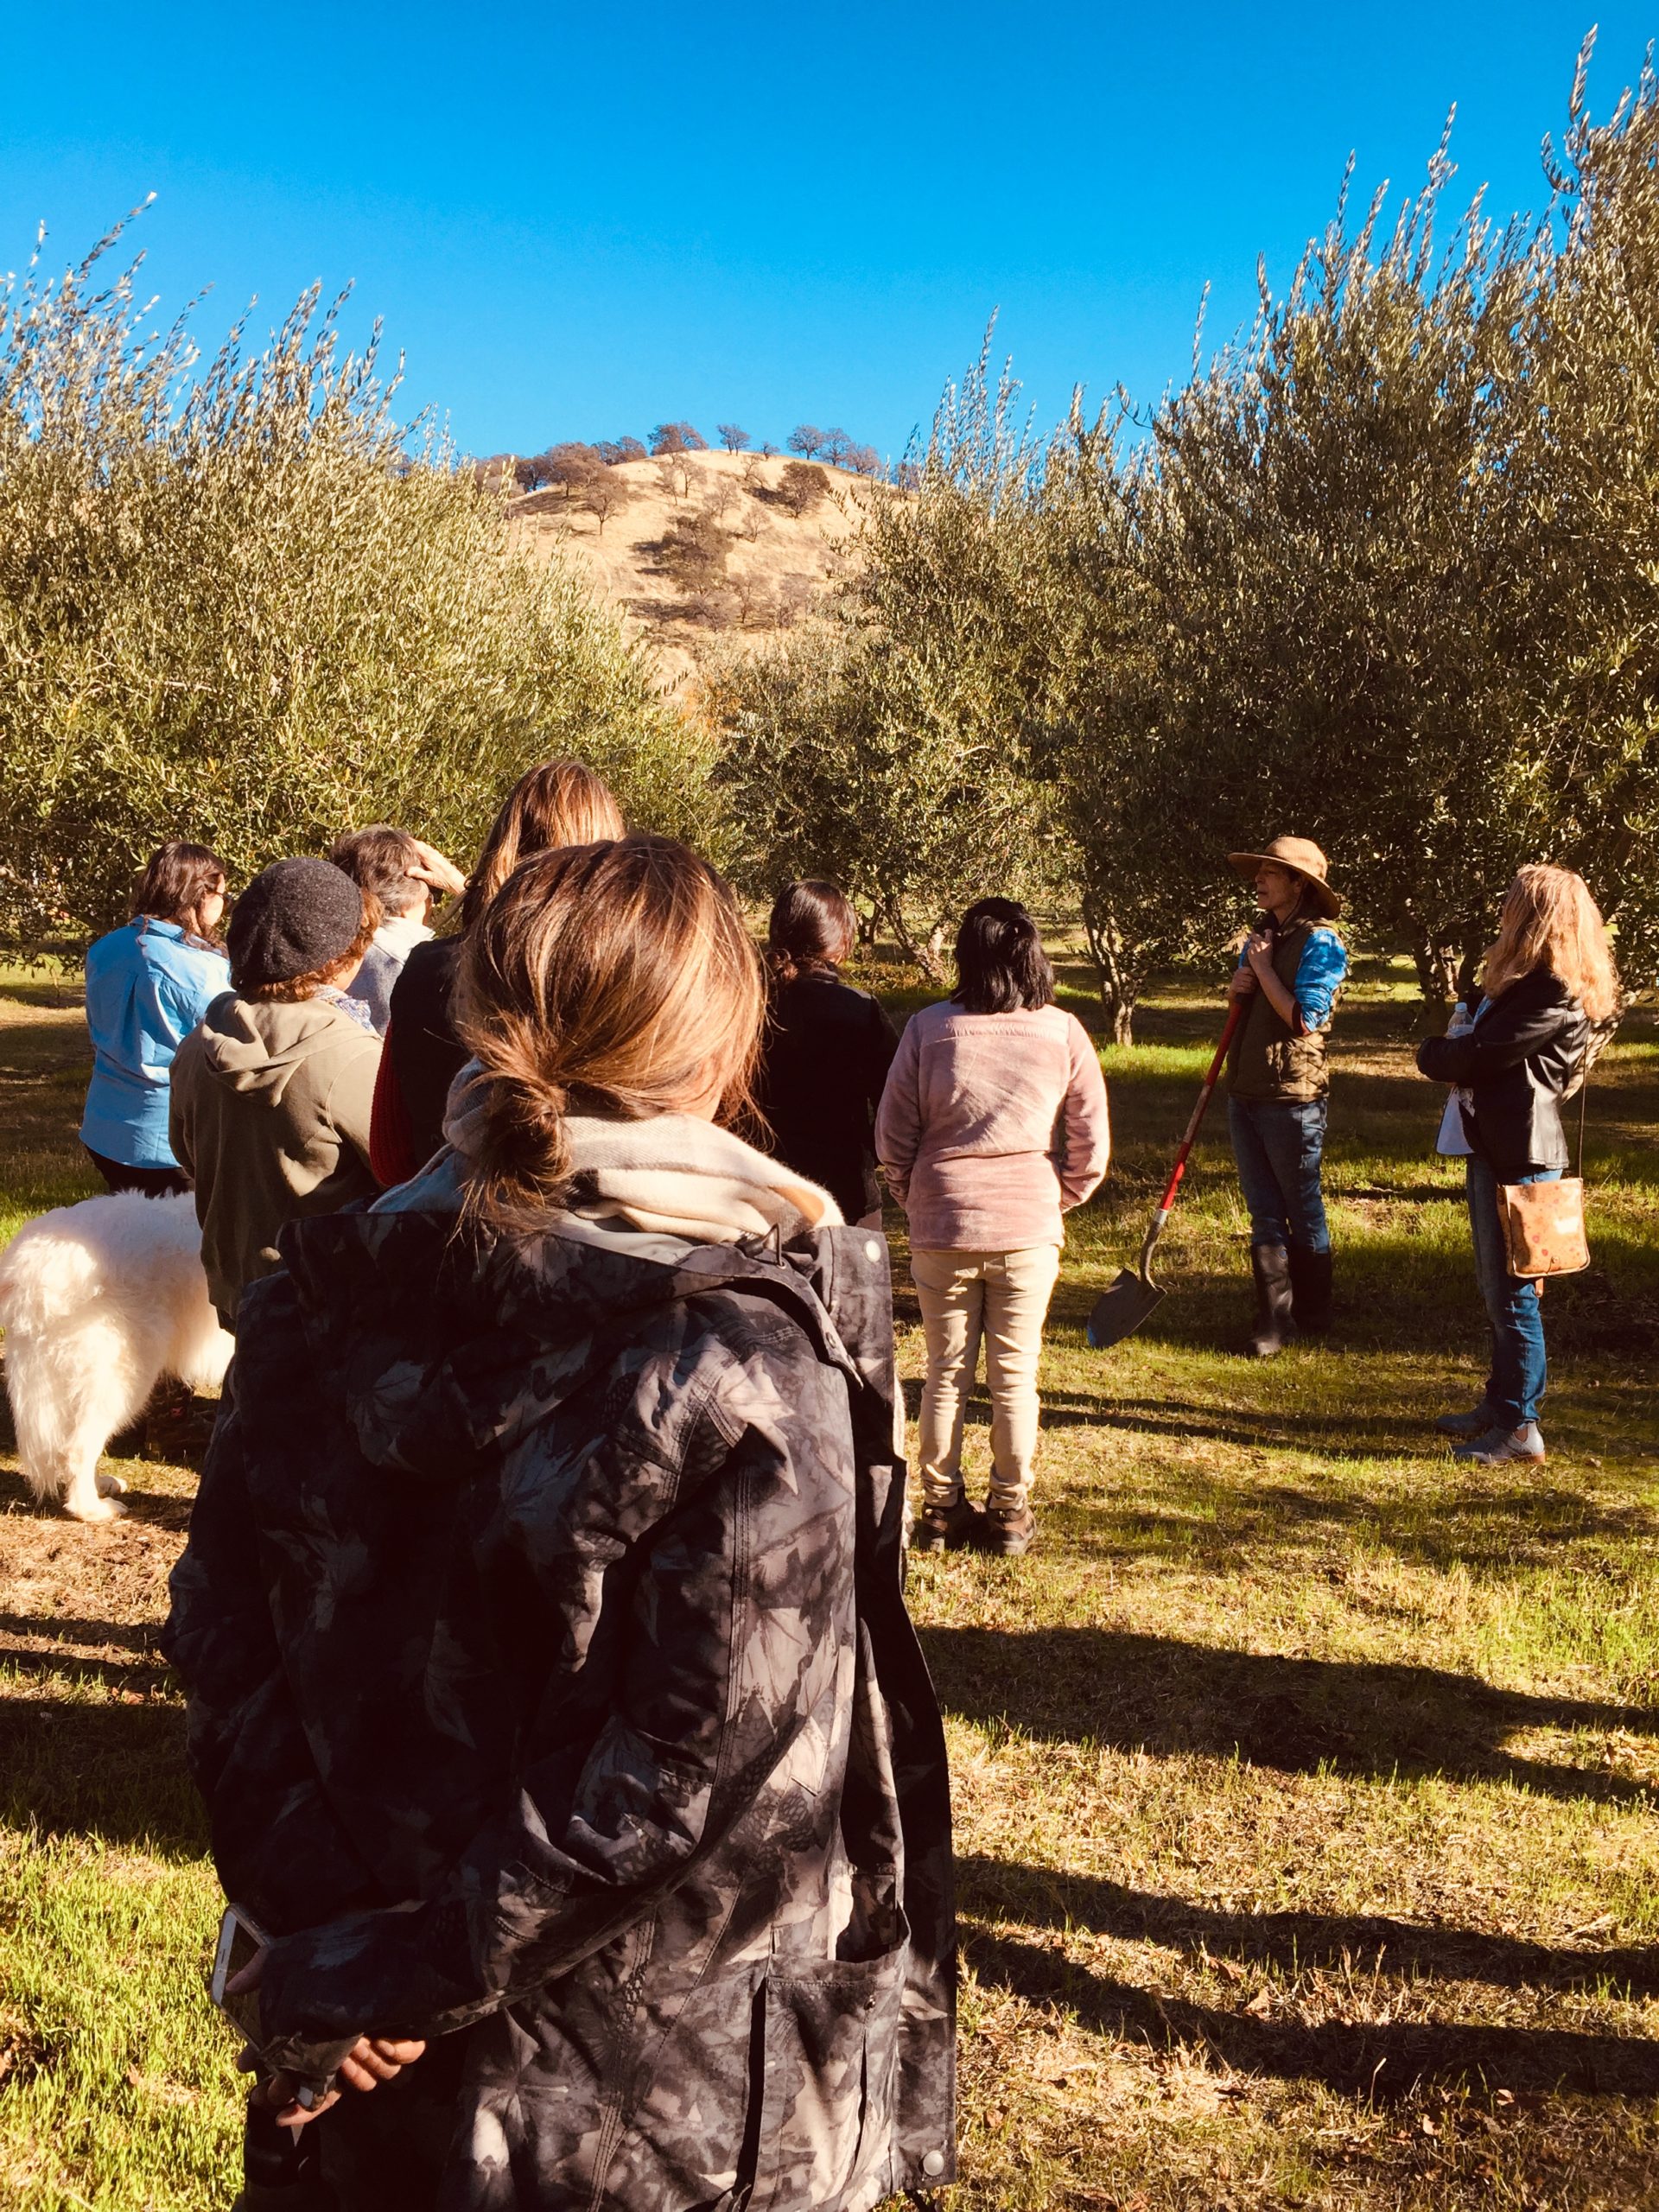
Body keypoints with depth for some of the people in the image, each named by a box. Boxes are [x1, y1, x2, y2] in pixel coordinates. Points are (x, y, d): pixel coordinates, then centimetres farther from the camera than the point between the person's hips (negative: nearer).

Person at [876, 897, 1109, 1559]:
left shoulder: (929, 1028, -7)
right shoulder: (1062, 1032, -5)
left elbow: (892, 1136, -3)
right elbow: (1092, 1143, -1)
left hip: (942, 1229, 0)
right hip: (1028, 1229, 0)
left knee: (946, 1372, 12)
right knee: (1015, 1375, 11)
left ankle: (940, 1510, 21)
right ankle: (1010, 1513, 20)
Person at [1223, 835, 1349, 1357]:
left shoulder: (1320, 942, -10)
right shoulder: (1261, 934, 14)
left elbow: (1303, 1017, -20)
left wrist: (1263, 969, -11)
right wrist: (1237, 988, 1)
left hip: (1291, 1097, -7)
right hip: (1244, 1093, 7)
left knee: (1303, 1212, 6)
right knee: (1264, 1214, 8)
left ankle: (1313, 1316, 20)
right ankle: (1274, 1321, 13)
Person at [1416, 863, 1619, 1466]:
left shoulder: (1555, 993, -16)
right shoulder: (1527, 981, 18)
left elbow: (1481, 1053, -19)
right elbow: (1482, 1041, 16)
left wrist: (1433, 1054, 0)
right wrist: (1452, 1051, -4)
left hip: (1518, 1151, -11)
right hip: (1493, 1143, 11)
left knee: (1510, 1289, -5)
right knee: (1496, 1284, 17)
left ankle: (1520, 1427, 3)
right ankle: (1500, 1403, 27)